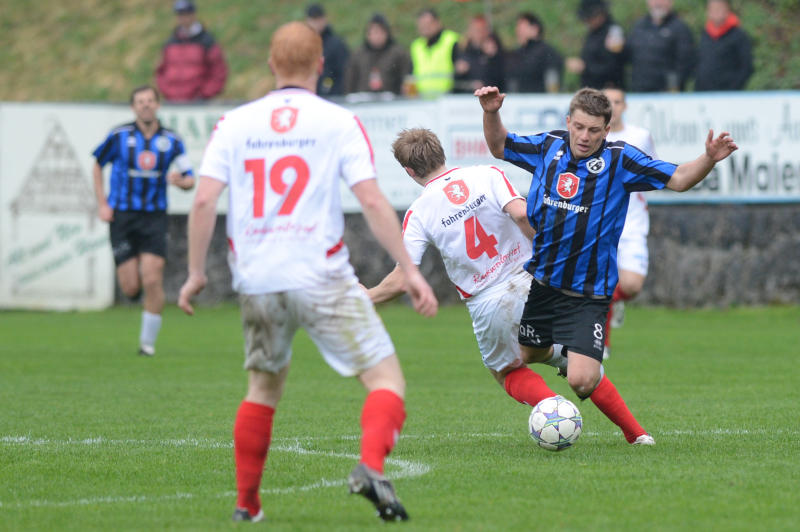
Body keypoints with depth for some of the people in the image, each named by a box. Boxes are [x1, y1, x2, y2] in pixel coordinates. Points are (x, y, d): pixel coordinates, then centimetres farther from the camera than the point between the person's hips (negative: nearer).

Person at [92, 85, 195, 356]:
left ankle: (148, 341, 2)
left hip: (154, 217, 0)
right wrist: (102, 204, 4)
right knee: (131, 288, -6)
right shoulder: (119, 136, -1)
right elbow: (97, 165, 13)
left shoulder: (172, 141, 1)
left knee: (152, 280, -12)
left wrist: (180, 180, -20)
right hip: (122, 216, 0)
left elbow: (190, 179, 4)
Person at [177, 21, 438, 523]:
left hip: (257, 280, 4)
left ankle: (247, 502, 23)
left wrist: (196, 272, 8)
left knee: (264, 385, 23)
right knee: (386, 377, 0)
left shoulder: (234, 123, 5)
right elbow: (373, 201, -9)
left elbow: (204, 201, -2)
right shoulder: (340, 123, -2)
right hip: (322, 278, -4)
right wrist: (410, 270, -5)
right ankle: (371, 466, -26)